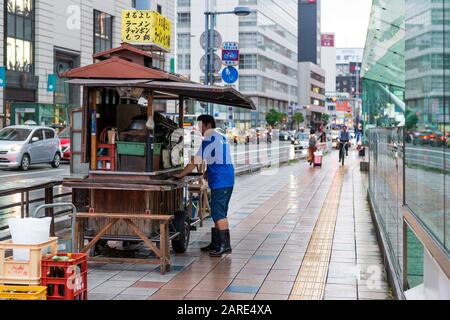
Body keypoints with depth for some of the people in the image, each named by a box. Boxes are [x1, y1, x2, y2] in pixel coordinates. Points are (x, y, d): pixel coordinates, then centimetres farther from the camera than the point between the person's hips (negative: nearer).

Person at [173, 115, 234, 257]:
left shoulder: (209, 139, -11)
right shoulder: (222, 138, 18)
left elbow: (196, 161, -12)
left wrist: (181, 175, -5)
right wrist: (207, 173, 22)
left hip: (220, 181, -10)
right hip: (228, 180, 10)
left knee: (218, 213, -8)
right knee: (218, 212, 13)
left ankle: (225, 245, -9)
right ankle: (216, 243, 19)